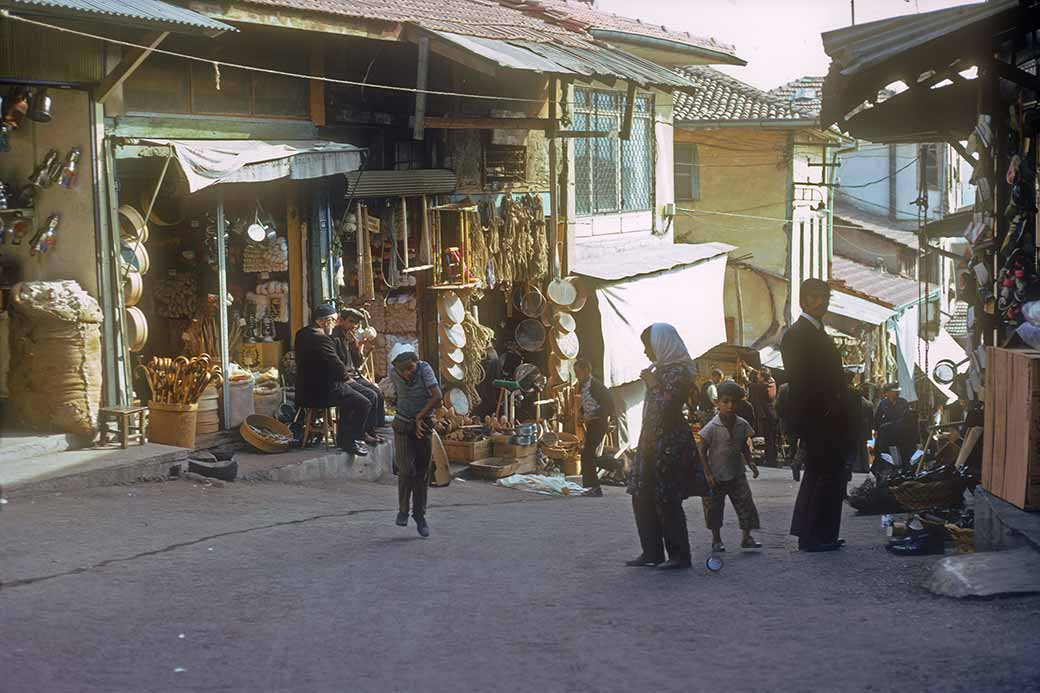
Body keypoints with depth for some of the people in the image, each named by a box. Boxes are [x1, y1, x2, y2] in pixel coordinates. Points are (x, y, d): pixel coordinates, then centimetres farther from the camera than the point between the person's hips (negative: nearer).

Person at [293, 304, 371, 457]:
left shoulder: (302, 334, 12)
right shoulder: (320, 338, -21)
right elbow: (335, 364, -21)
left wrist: (343, 373, 13)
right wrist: (346, 377, 0)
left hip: (306, 389, 11)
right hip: (322, 391, -11)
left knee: (349, 396, 31)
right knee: (363, 404, -6)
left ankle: (343, 437, 33)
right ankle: (349, 442, 1)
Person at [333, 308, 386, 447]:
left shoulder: (351, 338, 15)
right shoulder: (335, 338, -11)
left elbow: (359, 363, 13)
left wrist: (356, 345, -1)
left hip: (354, 375, 8)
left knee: (378, 393, -10)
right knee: (370, 396, -22)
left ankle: (373, 430, -6)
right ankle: (363, 433, -13)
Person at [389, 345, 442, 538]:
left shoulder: (424, 369, -19)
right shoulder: (393, 372, -10)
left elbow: (437, 396, -28)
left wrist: (419, 417, -24)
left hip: (423, 426, -1)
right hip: (402, 426, 1)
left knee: (423, 473, 5)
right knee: (406, 470, -12)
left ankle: (420, 515, 19)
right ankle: (403, 509, 9)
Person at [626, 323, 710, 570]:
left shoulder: (677, 372, -13)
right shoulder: (662, 369, 16)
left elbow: (666, 408, -21)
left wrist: (653, 384, -14)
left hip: (669, 444, -10)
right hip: (653, 442, 10)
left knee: (667, 500, -6)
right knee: (642, 497, 9)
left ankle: (679, 555, 1)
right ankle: (652, 552, 13)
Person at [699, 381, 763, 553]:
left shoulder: (742, 425, -1)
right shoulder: (712, 428, -14)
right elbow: (702, 451, -9)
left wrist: (751, 464, 2)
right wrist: (708, 474, -13)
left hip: (737, 475, 3)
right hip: (716, 477, -3)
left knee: (746, 504, -3)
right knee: (714, 508, 7)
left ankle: (747, 537, 8)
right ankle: (716, 539, 22)